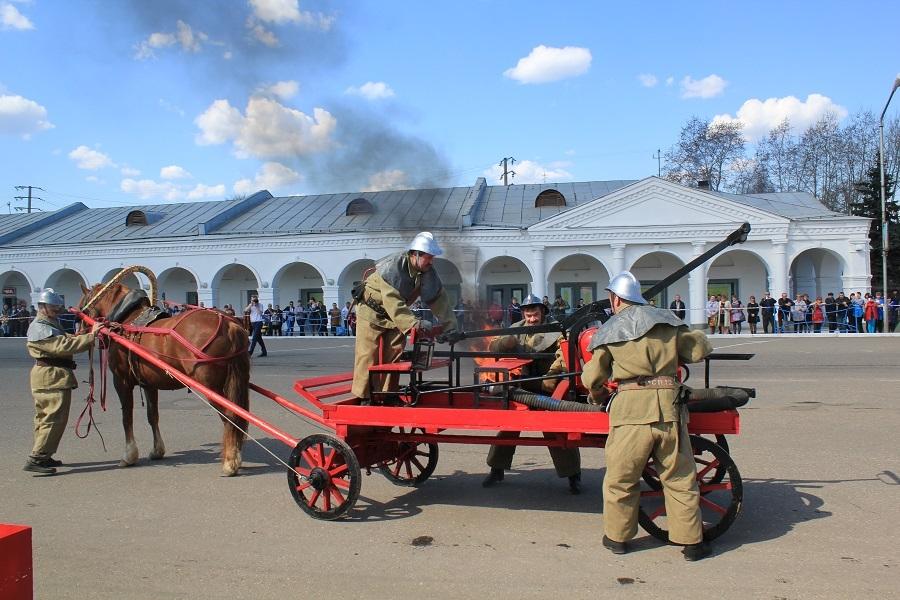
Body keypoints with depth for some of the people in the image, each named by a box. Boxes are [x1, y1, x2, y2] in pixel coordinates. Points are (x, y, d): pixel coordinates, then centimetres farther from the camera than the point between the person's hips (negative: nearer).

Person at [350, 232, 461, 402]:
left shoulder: (428, 273, -10)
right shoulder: (392, 267, -31)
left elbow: (439, 300, -8)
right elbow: (393, 302, -40)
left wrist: (450, 328, -16)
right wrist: (414, 323, -49)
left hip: (395, 315, 6)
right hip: (371, 311, -6)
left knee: (393, 356, 1)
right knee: (368, 356, -8)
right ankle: (364, 397, -2)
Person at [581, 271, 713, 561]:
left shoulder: (609, 331, 7)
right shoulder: (666, 321, 11)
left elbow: (591, 379, 10)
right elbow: (699, 350, 12)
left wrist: (595, 392, 32)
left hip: (631, 407, -2)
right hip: (668, 405, 2)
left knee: (621, 477, 13)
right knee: (680, 478, 12)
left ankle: (617, 537, 23)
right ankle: (691, 542, 18)